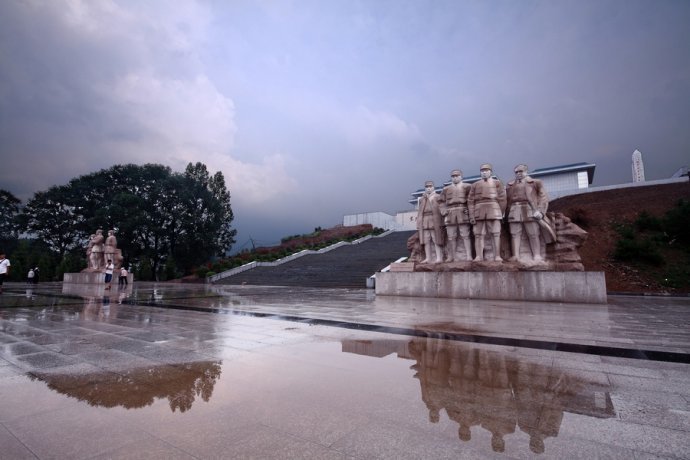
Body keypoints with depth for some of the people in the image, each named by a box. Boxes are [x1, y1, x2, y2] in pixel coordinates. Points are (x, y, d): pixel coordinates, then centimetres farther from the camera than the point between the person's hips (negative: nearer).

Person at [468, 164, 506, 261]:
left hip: (493, 210, -1)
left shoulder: (497, 182, 15)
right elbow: (470, 201, 7)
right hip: (478, 211, 2)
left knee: (496, 234, -6)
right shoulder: (475, 185, 17)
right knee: (478, 235, -4)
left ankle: (497, 256, -7)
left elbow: (502, 198, 8)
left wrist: (501, 213, 0)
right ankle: (479, 256, -5)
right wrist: (471, 215, -3)